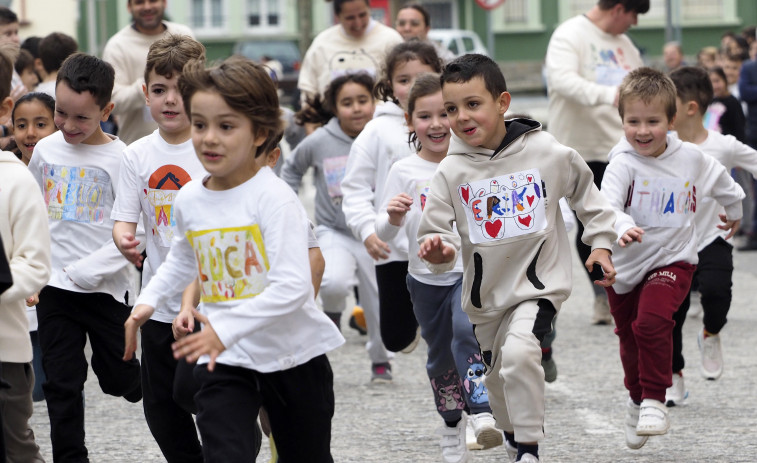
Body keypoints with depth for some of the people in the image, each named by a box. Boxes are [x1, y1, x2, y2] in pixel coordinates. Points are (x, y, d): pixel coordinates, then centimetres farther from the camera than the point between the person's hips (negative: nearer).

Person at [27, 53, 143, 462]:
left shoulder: (121, 159, -10)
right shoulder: (46, 150, 3)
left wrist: (85, 271, -16)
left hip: (105, 286, -3)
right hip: (54, 286, 3)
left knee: (117, 378, 10)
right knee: (61, 382, 2)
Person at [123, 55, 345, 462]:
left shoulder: (274, 198, -19)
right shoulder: (189, 200, 0)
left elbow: (294, 286, -28)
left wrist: (225, 328, -34)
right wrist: (149, 299, 10)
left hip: (293, 355, -3)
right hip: (224, 360, 3)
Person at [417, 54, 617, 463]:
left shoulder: (548, 153, -12)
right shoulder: (451, 172, -10)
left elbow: (585, 194, 6)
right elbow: (436, 229, -6)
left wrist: (600, 243, 7)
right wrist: (439, 250, -27)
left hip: (539, 281, -4)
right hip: (486, 291, 4)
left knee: (519, 353, -29)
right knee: (497, 377, 20)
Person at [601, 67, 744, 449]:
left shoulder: (691, 158, -5)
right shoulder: (623, 163, -16)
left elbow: (720, 181, 17)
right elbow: (606, 203, -32)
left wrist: (733, 210, 34)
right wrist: (621, 228, -53)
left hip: (672, 260, -1)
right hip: (626, 264, 1)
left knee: (653, 321, -25)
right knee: (629, 335, 16)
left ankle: (654, 401, -15)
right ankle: (636, 398, 42)